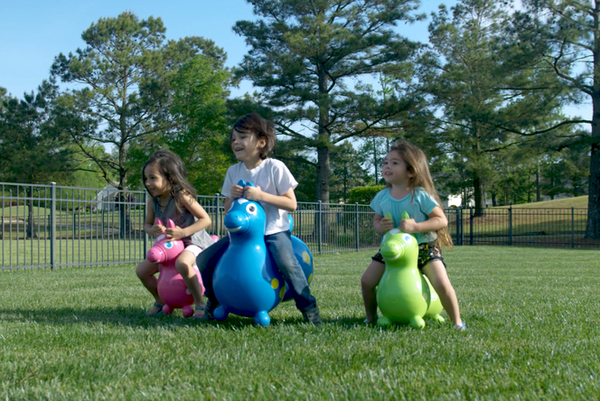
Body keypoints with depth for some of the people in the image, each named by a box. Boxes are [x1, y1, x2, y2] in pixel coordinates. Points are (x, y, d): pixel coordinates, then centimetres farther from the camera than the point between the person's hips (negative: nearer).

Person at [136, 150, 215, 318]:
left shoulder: (181, 196, -23)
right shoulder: (153, 200, -3)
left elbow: (205, 219, -21)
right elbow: (147, 224, 10)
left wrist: (183, 232, -32)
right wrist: (152, 230, -15)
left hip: (193, 241, -8)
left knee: (182, 263, -39)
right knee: (142, 270, 2)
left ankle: (200, 304, -24)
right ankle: (160, 301, 24)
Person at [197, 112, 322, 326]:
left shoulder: (275, 167, -9)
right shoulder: (233, 171, 5)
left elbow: (291, 204, -13)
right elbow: (228, 210, 9)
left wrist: (261, 196, -23)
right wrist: (232, 197, -14)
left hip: (273, 230, -5)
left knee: (286, 262, -34)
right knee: (204, 260, -5)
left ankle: (308, 307, -14)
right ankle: (214, 300, 21)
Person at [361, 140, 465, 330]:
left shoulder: (420, 195, -17)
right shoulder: (382, 196, -3)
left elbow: (442, 220, -16)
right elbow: (376, 220, 8)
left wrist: (416, 227, -29)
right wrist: (380, 227, -18)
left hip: (424, 246, -4)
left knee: (441, 284, -22)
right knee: (367, 280, -4)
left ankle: (457, 321, 0)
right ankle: (371, 317, 21)